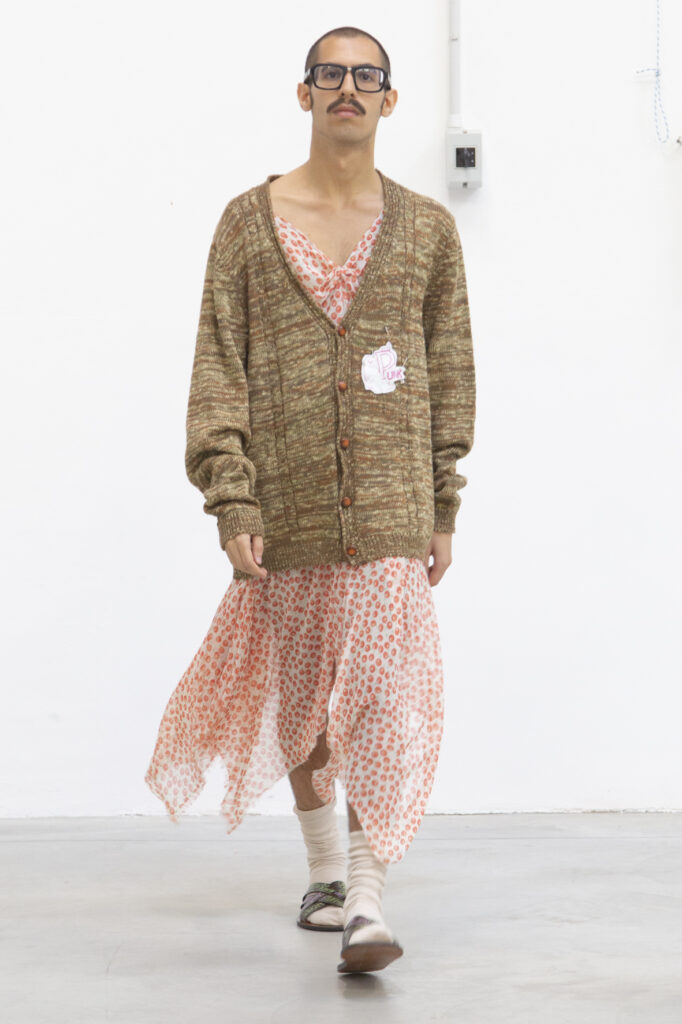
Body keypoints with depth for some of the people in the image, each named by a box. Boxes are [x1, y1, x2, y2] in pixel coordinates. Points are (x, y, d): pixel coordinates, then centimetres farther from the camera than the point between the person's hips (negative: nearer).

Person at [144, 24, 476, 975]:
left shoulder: (427, 228, 6)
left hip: (390, 499, -1)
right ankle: (325, 871, 31)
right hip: (287, 499, 1)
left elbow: (450, 372, 10)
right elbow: (218, 368, 1)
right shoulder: (249, 220, 4)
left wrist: (445, 506, 7)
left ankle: (368, 903, -12)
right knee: (299, 687, 12)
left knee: (386, 689, -12)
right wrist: (232, 500, -8)